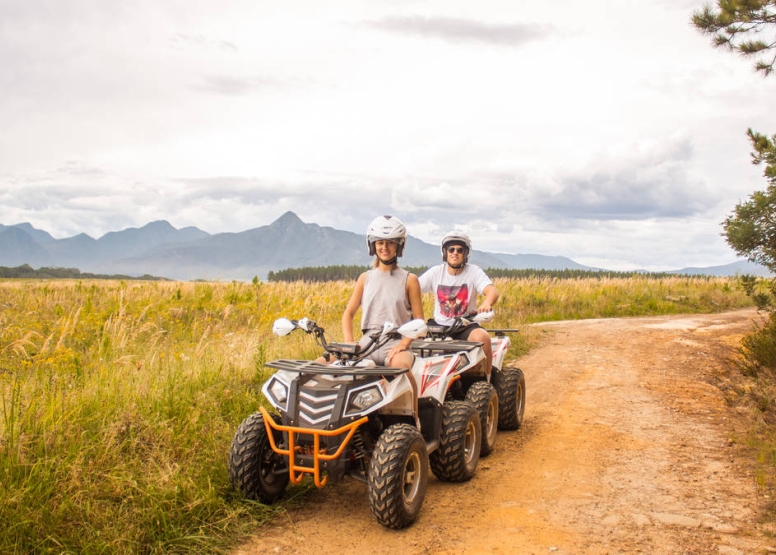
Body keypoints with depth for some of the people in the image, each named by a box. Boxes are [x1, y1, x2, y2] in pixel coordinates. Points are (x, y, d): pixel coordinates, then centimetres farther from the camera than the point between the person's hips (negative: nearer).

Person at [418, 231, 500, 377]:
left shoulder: (474, 271, -3)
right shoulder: (435, 272, 4)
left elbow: (492, 291, -19)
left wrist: (486, 303, -43)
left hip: (466, 327, -2)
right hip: (439, 326, 2)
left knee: (482, 337, -33)